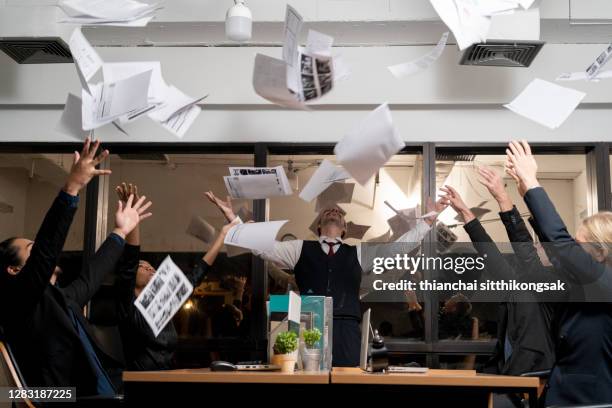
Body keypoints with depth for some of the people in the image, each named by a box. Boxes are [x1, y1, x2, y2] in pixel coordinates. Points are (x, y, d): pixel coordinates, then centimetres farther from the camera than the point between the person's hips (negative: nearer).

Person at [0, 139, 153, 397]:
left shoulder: (59, 298, 22)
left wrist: (121, 231, 41)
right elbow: (46, 247, -17)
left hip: (98, 394, 8)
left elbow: (89, 277, 34)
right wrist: (72, 187, -24)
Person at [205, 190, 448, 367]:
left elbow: (402, 245, 16)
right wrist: (231, 217, 1)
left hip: (346, 331, 1)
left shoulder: (359, 253, 19)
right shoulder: (300, 249, 16)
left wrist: (430, 218, 11)